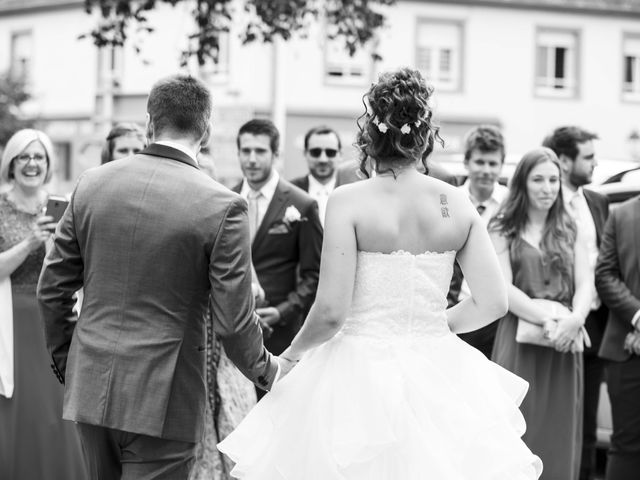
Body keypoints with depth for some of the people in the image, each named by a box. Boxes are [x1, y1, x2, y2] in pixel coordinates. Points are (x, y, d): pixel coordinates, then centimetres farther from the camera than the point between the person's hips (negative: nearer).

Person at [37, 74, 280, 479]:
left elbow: (52, 289, 7)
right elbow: (233, 321, -11)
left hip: (90, 386, 5)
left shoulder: (91, 184, 1)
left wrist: (65, 360, 22)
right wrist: (267, 370, 9)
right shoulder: (222, 206, -12)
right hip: (162, 399, -5)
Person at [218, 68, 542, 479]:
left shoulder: (348, 201, -10)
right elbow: (493, 302, 0)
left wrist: (292, 354, 5)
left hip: (362, 374, -3)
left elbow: (331, 311, -14)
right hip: (436, 376, 3)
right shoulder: (457, 204, 0)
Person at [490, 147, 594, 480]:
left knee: (560, 434, 5)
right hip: (519, 343, -3)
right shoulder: (503, 230, 2)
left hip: (564, 343, 3)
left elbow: (585, 282, 5)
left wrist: (574, 319, -15)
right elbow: (503, 288, -7)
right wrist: (547, 319, -18)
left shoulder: (568, 231, 13)